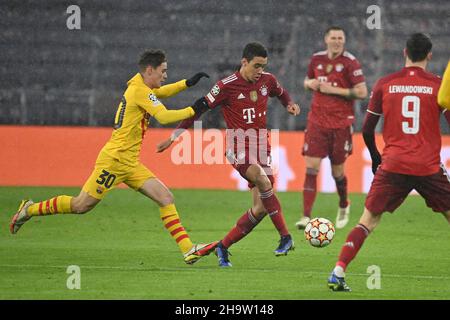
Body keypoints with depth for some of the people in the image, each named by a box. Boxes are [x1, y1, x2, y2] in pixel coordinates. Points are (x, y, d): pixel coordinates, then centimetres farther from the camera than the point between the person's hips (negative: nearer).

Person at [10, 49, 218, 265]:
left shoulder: (139, 85, 12)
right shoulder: (140, 91, -15)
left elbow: (160, 93, 35)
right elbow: (164, 117, -26)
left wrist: (188, 83, 23)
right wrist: (192, 110, -18)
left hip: (130, 164, 10)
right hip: (114, 160, -10)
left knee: (165, 197, -3)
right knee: (82, 205, -2)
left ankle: (188, 250, -7)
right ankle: (30, 210, 17)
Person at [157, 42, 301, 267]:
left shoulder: (267, 80, 4)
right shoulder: (227, 86, -11)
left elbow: (281, 94, 27)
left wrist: (290, 105, 4)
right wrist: (174, 136, -5)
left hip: (261, 148, 6)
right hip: (238, 149, -6)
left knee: (261, 208, -1)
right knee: (264, 182, -33)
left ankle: (223, 247, 14)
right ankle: (285, 237, -30)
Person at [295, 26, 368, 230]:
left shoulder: (350, 62, -7)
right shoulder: (317, 59, 7)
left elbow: (362, 92, -12)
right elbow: (307, 81, 23)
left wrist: (334, 90, -16)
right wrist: (310, 83, -1)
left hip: (341, 124, -3)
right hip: (317, 122, 3)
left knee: (337, 171, 7)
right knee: (311, 167, -9)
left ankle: (344, 206, 37)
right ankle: (306, 216, -11)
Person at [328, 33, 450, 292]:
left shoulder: (385, 84, 5)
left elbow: (367, 130, 9)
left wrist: (376, 159, 25)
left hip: (392, 165, 1)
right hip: (429, 168, -1)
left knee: (368, 221, 8)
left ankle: (338, 273, -4)